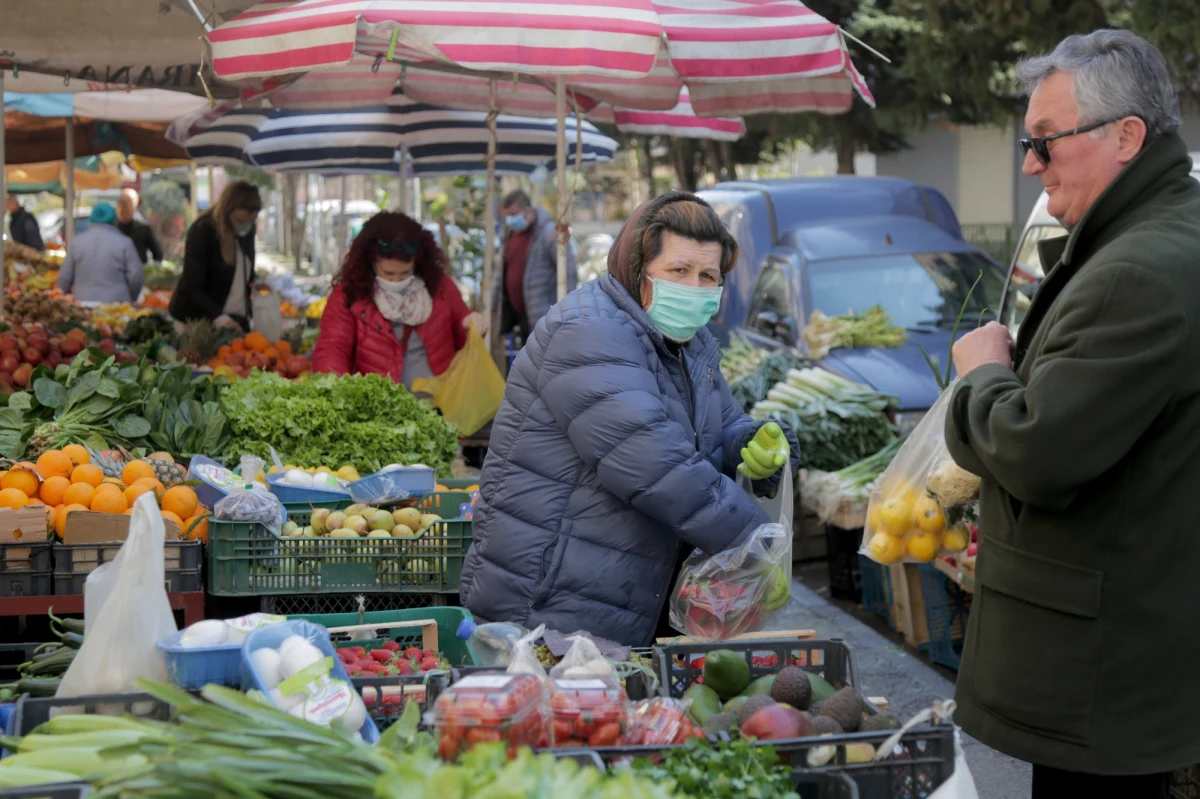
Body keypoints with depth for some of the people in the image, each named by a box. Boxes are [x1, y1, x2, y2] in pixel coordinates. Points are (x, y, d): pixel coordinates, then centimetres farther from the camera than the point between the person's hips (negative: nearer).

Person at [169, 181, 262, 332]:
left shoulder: (247, 229, 3)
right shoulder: (202, 231, -15)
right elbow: (192, 286, -19)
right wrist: (219, 318, -31)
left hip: (237, 320, 6)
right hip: (199, 321, -5)